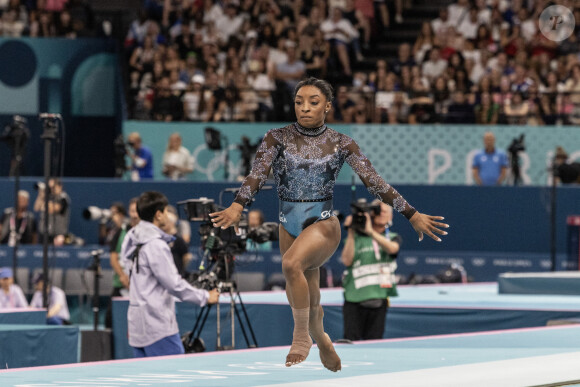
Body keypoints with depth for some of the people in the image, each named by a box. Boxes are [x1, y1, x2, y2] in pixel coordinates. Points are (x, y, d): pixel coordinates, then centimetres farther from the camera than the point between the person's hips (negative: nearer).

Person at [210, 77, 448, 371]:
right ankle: (321, 340, 40)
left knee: (292, 263, -31)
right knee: (306, 300, 11)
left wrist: (412, 215, -8)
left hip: (324, 224, -3)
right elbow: (258, 173, -15)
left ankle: (302, 336, -15)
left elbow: (374, 181, -3)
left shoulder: (340, 143, -1)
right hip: (289, 224, 3)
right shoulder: (278, 138, -1)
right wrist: (237, 207, -34)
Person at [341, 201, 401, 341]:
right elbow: (347, 261, -8)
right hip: (355, 299, -2)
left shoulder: (394, 238, 13)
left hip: (379, 300, 2)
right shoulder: (356, 238, 6)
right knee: (350, 342, -7)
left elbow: (391, 248, -13)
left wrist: (370, 231, -26)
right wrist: (351, 233, -13)